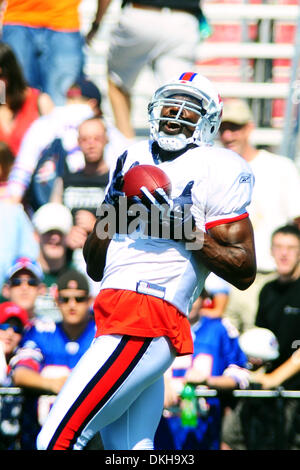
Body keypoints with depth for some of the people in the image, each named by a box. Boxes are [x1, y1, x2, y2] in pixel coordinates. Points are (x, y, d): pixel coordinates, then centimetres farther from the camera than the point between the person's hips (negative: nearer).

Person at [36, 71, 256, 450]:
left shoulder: (217, 171, 0)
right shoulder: (133, 161, 21)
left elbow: (245, 272, -4)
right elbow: (95, 268, 22)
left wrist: (185, 228, -13)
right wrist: (112, 205, 6)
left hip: (145, 323, -8)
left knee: (58, 440, -12)